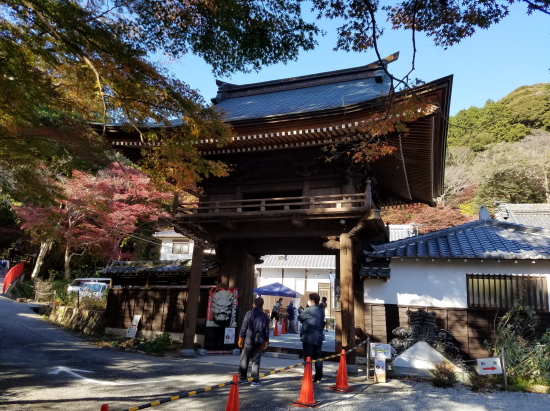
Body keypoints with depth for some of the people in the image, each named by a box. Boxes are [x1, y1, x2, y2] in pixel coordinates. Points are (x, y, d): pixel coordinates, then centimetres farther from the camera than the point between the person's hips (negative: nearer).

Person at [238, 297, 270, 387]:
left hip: (248, 340, -1)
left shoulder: (249, 314, -6)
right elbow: (266, 330, 5)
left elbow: (244, 327, -5)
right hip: (259, 342, 1)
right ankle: (255, 380, 2)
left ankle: (242, 377, 23)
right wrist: (266, 342, 13)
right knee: (256, 361, 5)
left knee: (244, 359, 12)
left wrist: (240, 338, 3)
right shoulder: (265, 316, 1)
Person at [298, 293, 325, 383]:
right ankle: (318, 377, 14)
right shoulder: (321, 311, 8)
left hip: (308, 338, -6)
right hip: (318, 338, 6)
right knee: (318, 358, 10)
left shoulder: (308, 310, -12)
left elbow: (299, 318, 1)